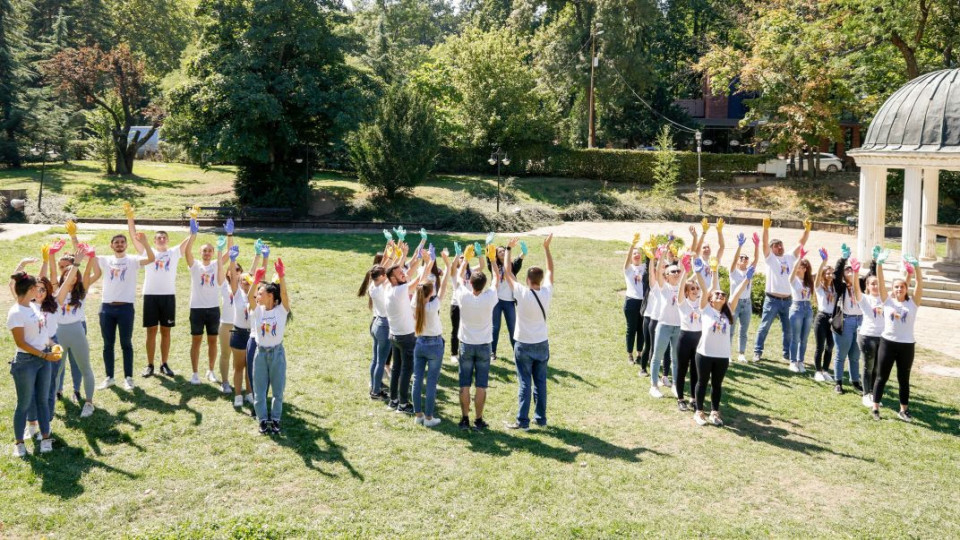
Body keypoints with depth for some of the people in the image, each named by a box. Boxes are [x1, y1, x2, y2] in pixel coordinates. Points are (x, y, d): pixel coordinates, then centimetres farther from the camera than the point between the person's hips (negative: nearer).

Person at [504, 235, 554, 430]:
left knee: (524, 383, 0)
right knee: (541, 382, 11)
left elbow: (507, 272, -9)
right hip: (542, 344, 4)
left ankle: (522, 421, 3)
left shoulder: (522, 293, -18)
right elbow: (550, 270, 8)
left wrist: (509, 249, -1)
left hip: (524, 346, -4)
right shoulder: (547, 292, -7)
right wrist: (547, 248, 14)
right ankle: (540, 418, 19)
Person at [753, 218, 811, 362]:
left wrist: (807, 230, -5)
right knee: (764, 327, 1)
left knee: (788, 329, 10)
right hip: (772, 300, -4)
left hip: (787, 300, 4)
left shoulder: (790, 257, 10)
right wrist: (766, 228, -29)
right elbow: (765, 243, -15)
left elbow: (801, 243, 7)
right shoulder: (770, 258, 0)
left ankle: (787, 353, 20)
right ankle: (758, 351, 8)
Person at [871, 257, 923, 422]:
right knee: (882, 377, 6)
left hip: (907, 345, 1)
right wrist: (879, 264, -16)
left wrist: (916, 267, -20)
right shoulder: (888, 301, 3)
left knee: (904, 379, 11)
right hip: (887, 343, 0)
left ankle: (904, 410, 22)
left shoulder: (913, 303, 3)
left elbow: (920, 284, -8)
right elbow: (881, 283, -6)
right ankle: (875, 408, 14)